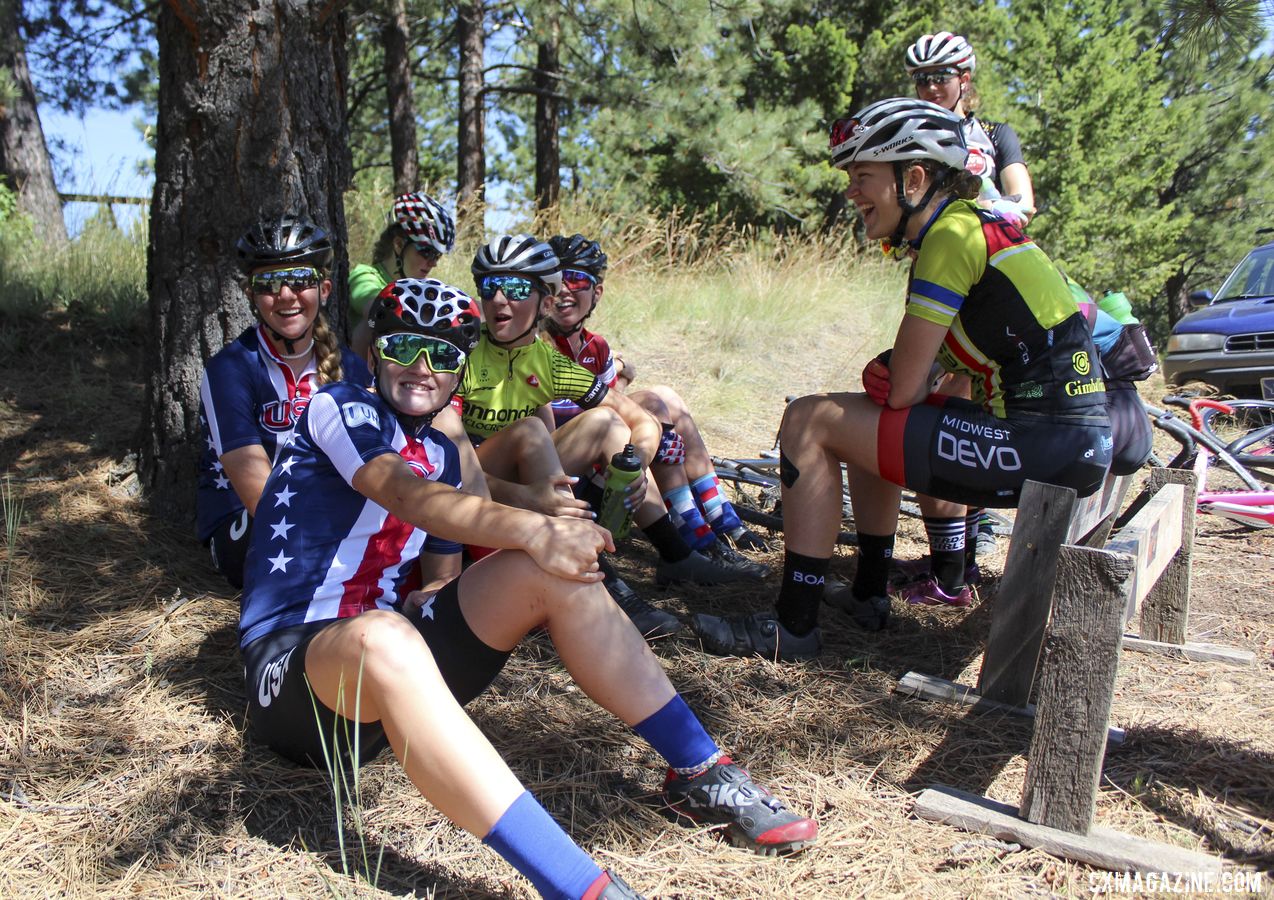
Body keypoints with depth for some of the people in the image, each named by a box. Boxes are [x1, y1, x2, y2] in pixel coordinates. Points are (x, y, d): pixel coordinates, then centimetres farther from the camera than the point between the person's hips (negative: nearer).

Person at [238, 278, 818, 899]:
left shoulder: (441, 454, 17)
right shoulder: (339, 406, -4)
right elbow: (406, 494, -24)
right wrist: (533, 530, -38)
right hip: (292, 662, -6)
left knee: (552, 568, -13)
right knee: (383, 636, -43)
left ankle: (700, 772, -12)